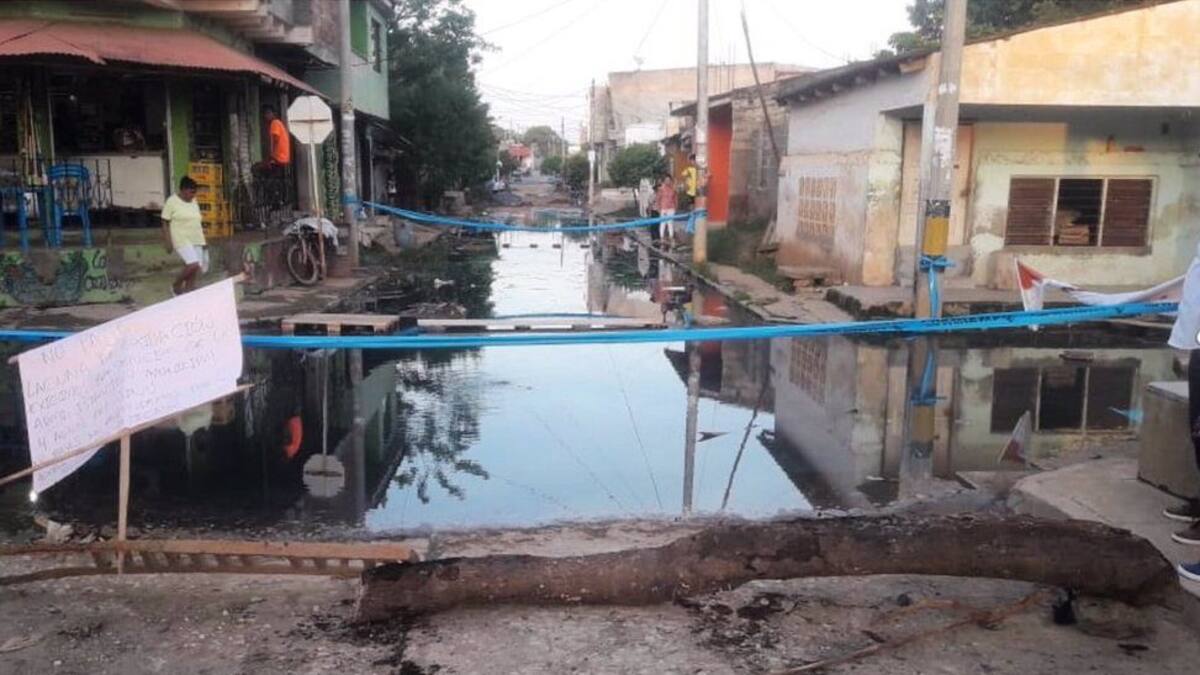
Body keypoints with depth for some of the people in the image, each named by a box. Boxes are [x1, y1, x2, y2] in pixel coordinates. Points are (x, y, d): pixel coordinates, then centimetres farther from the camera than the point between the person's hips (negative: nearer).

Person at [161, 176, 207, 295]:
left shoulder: (194, 202, 13)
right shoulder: (172, 201, -5)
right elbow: (165, 223, -6)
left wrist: (202, 240, 17)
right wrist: (169, 242, -12)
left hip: (196, 241, 7)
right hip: (181, 240, -7)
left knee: (195, 271, 0)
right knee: (193, 265, -21)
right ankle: (176, 285, 3)